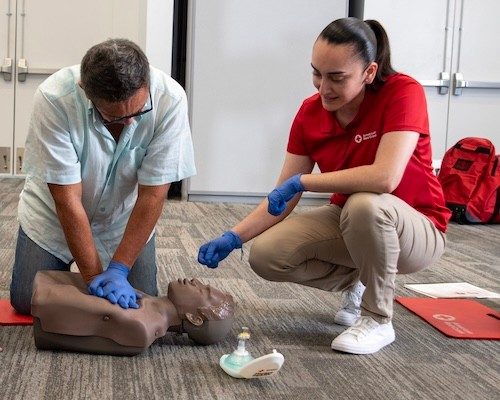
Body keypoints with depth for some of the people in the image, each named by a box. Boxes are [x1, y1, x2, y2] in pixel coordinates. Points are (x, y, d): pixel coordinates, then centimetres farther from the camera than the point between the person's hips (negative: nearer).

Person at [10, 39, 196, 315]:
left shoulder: (169, 99, -31)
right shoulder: (54, 98, -34)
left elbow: (152, 196, -24)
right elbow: (67, 199, -29)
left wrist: (118, 270, -26)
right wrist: (95, 276, -28)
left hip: (125, 217, 1)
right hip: (54, 214, -1)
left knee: (137, 302, -4)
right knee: (27, 302, -2)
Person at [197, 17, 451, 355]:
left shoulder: (403, 92, -23)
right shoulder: (310, 113, -8)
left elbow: (385, 176, -37)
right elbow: (282, 198, -4)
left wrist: (301, 182, -28)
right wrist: (233, 238, -17)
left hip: (417, 231, -5)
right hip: (349, 223, 5)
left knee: (365, 204, -38)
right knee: (266, 255, -16)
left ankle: (378, 320, -14)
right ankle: (356, 282, 12)